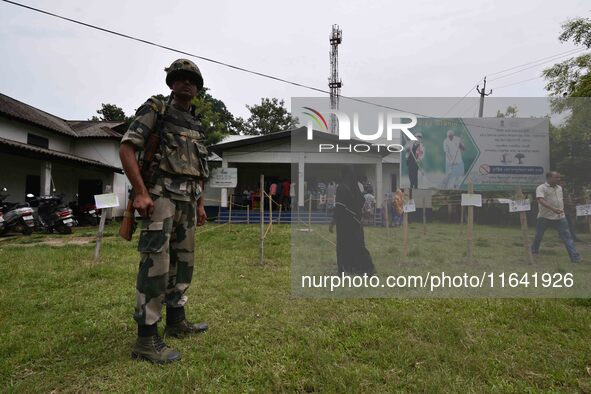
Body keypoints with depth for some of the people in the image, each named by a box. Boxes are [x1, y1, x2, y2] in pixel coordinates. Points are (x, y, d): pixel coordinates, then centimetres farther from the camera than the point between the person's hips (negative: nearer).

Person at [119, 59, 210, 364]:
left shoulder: (196, 126, 21)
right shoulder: (155, 110, 0)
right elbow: (126, 149, -9)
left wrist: (200, 203, 18)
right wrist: (141, 192, -19)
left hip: (187, 201, 8)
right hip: (161, 196, -8)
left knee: (183, 261, 12)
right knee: (156, 263, -12)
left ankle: (176, 322, 25)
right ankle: (146, 339, -5)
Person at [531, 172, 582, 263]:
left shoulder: (559, 188, 13)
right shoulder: (541, 188, -10)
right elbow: (541, 200, -26)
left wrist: (562, 209, 16)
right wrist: (553, 209, -37)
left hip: (560, 217, 5)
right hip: (544, 217, -4)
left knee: (567, 236, -3)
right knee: (539, 235, 9)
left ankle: (575, 257, -3)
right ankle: (534, 251, 30)